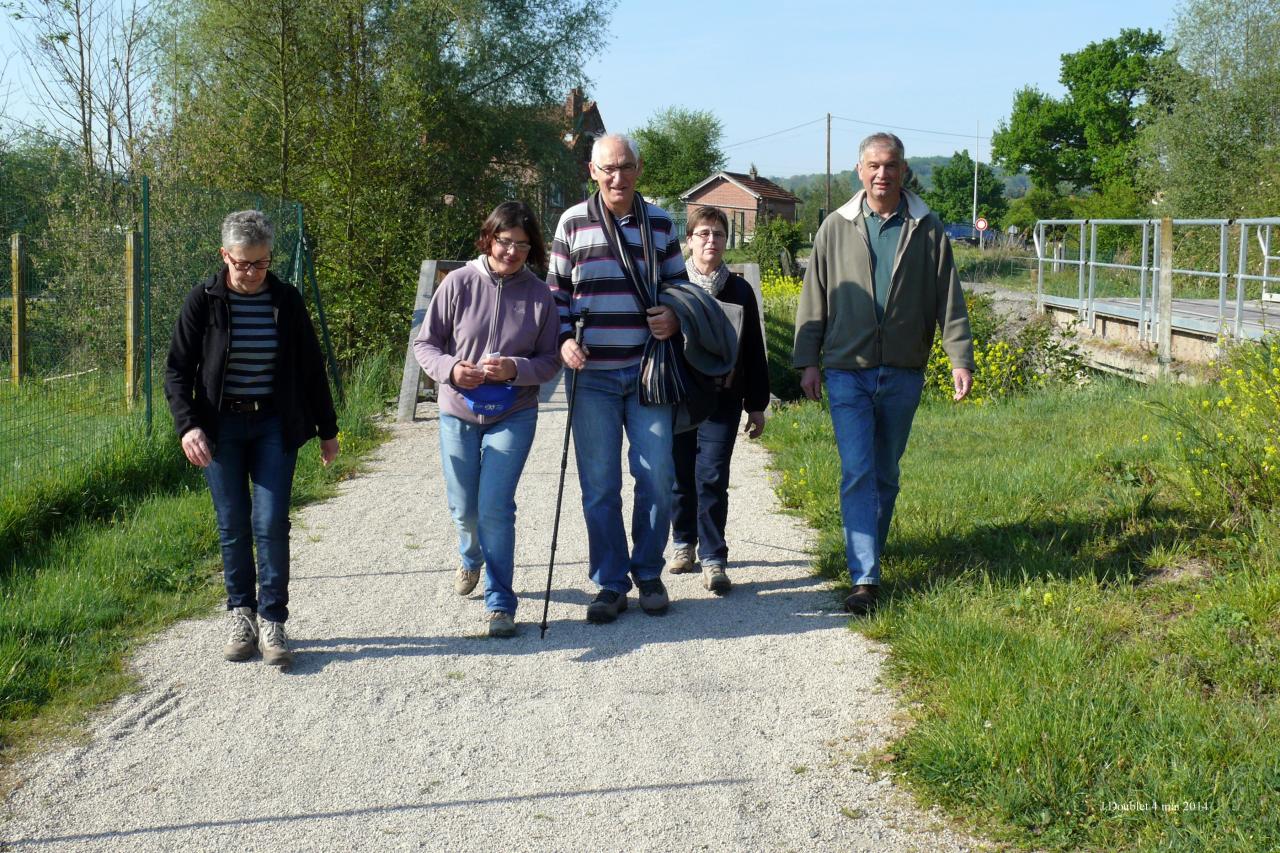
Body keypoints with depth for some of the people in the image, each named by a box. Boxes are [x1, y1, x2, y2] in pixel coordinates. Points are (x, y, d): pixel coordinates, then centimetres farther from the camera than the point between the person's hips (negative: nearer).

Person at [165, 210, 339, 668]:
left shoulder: (286, 300, 0)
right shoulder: (204, 300, -4)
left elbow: (311, 368, 8)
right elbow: (177, 369, -2)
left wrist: (327, 428, 11)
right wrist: (187, 425, -17)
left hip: (274, 425, 0)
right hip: (220, 427, 0)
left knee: (271, 524, -6)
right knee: (233, 526, 5)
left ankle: (272, 621, 2)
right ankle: (241, 614, 19)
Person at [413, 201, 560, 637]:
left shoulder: (538, 295, -7)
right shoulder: (458, 283, -8)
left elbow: (550, 360, -2)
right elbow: (425, 343, -3)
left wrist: (516, 369, -21)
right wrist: (450, 368, -22)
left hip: (513, 417, -1)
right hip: (458, 414, 2)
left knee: (495, 507, -11)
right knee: (464, 509, 14)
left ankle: (500, 602, 3)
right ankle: (470, 559, 50)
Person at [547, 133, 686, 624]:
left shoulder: (660, 223, 7)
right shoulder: (573, 223, 3)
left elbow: (679, 285, 16)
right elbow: (556, 292, 8)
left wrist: (674, 318, -6)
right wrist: (563, 341, -8)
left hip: (648, 372, 1)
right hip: (592, 374, -1)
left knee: (656, 477, 0)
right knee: (599, 485, 3)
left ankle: (649, 575, 19)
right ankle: (611, 583, 15)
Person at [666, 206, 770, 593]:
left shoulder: (739, 290, 6)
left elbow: (753, 351, 9)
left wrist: (756, 405, 7)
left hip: (722, 401, 0)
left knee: (712, 478, -6)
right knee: (681, 476, 9)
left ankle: (713, 560, -2)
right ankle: (684, 543, 29)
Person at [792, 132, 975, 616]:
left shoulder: (927, 231, 4)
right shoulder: (836, 229, 4)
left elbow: (949, 301, 4)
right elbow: (814, 300, 6)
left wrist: (960, 358, -4)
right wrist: (808, 362, 2)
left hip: (903, 375, 1)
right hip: (848, 373, -1)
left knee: (886, 475, 11)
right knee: (857, 473, -10)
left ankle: (871, 555, 27)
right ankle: (865, 579, -11)